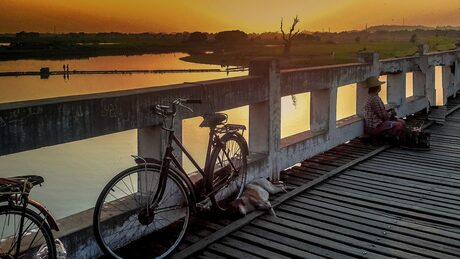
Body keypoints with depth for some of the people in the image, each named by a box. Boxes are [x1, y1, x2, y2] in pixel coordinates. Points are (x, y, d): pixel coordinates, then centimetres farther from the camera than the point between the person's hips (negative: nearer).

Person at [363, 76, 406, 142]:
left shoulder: (371, 97, 13)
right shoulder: (375, 99, -20)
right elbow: (383, 116, -18)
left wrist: (389, 112, 4)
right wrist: (391, 113, 2)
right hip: (374, 127, -11)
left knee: (402, 122, 10)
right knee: (399, 126, -22)